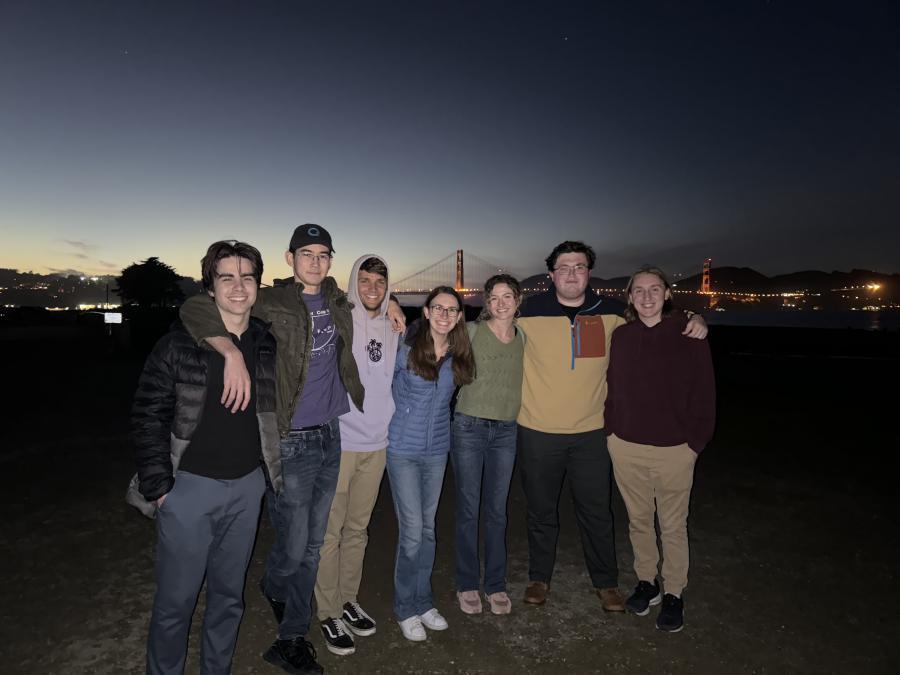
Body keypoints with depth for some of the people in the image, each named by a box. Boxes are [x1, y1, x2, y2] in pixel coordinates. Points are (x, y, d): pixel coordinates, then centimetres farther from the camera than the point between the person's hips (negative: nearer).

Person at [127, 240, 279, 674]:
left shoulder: (267, 344, 1)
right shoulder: (179, 343, -10)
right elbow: (148, 415, -8)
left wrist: (273, 471, 10)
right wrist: (158, 485, -11)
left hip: (247, 486, 4)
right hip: (190, 486, -3)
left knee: (229, 595, 18)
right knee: (176, 600, 10)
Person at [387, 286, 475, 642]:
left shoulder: (458, 356, 0)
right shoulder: (406, 349, -11)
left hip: (437, 449, 4)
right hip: (404, 449, -4)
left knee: (427, 528, 14)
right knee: (412, 530, -1)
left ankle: (422, 600, 32)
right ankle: (406, 607, 21)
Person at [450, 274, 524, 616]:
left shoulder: (523, 338, 6)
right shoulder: (471, 332, -5)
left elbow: (527, 380, 15)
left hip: (505, 432, 3)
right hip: (468, 428, -3)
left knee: (497, 511, 12)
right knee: (468, 509, 8)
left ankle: (496, 585, 28)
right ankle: (467, 584, 26)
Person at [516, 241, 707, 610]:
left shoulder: (611, 312, -2)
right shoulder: (530, 310, -8)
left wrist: (693, 320, -1)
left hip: (591, 432, 1)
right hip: (538, 432, -1)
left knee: (596, 512, 16)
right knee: (541, 511, 17)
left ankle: (606, 582, 39)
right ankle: (539, 577, 39)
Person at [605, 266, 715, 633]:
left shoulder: (688, 335, -7)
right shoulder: (621, 336, 1)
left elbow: (703, 392, -4)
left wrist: (694, 441, -6)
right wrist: (612, 430, 4)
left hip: (674, 450, -2)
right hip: (626, 447, 3)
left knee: (673, 526, 12)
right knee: (638, 520, 17)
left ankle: (674, 594, 31)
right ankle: (646, 581, 37)